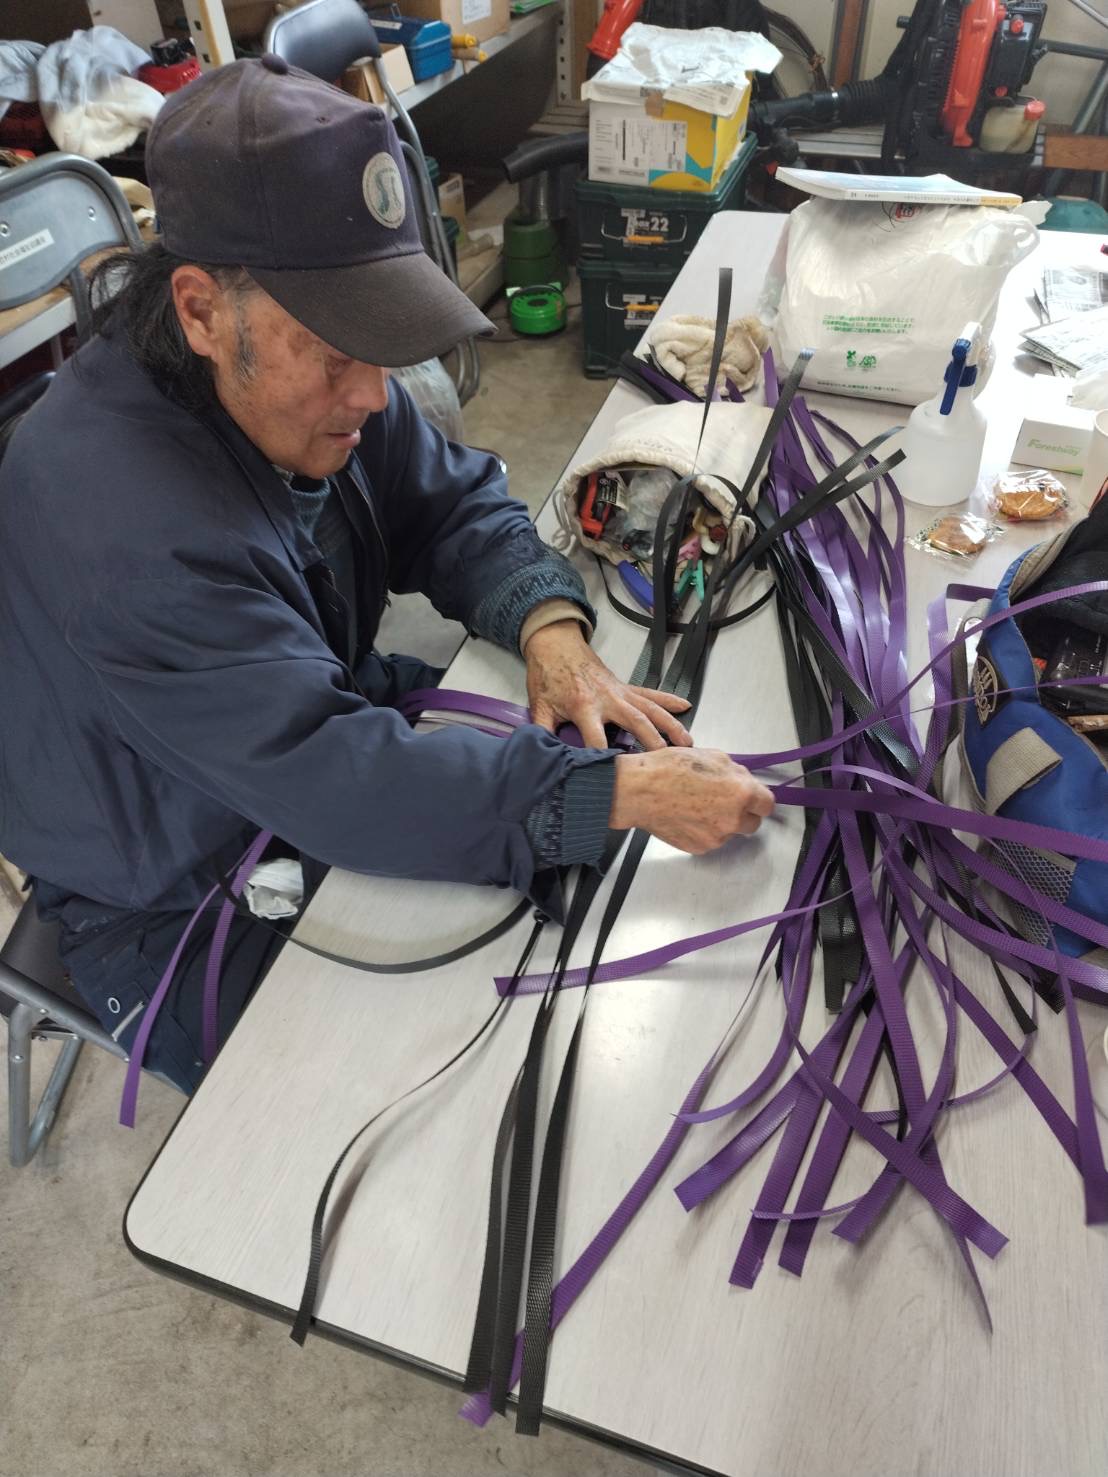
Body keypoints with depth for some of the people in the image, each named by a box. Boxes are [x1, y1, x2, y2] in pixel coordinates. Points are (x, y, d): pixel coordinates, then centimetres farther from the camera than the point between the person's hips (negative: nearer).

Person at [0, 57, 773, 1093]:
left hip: (324, 729, 7)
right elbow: (334, 777, -38)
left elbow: (455, 503, -2)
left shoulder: (303, 376, -11)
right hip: (186, 917, -6)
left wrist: (548, 626, -22)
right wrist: (623, 793, -40)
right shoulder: (123, 525, -36)